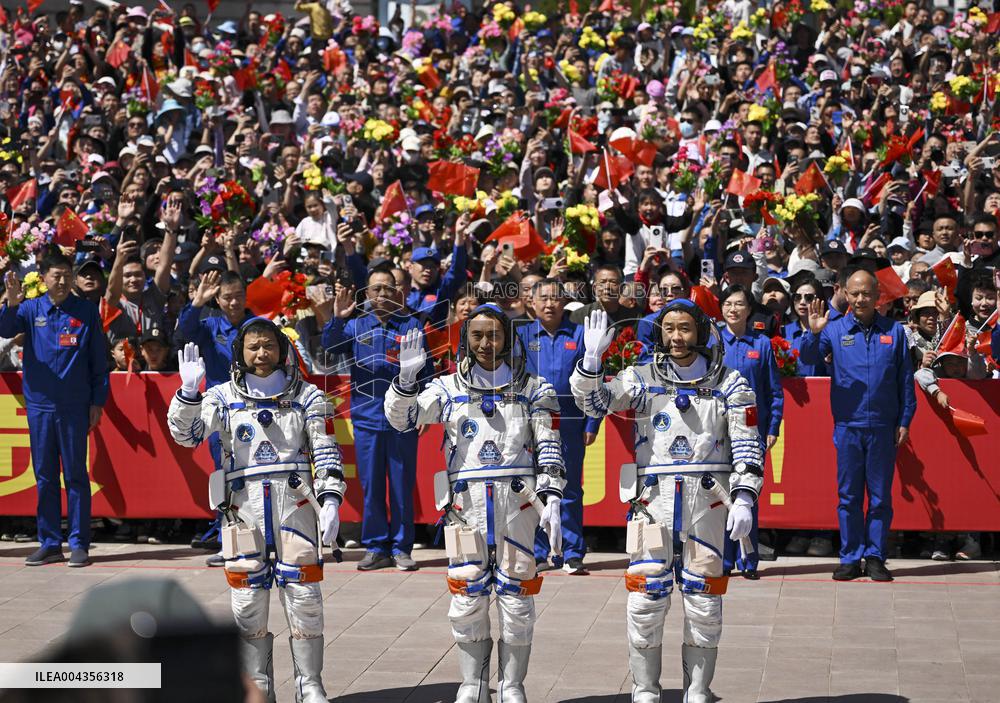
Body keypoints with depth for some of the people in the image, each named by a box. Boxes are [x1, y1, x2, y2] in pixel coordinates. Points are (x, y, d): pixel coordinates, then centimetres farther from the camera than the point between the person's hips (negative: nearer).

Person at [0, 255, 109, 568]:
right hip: (39, 404, 2)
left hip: (74, 406, -2)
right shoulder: (31, 309, 6)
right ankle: (49, 543, 14)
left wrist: (98, 401, -1)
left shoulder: (86, 311, 2)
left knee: (76, 475, 1)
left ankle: (79, 543, 6)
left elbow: (99, 360, 3)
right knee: (44, 476, 7)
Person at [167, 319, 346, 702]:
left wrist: (330, 499, -11)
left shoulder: (306, 396, 7)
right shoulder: (223, 397, 8)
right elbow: (185, 432, -5)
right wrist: (189, 391, -21)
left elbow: (326, 451, 1)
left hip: (295, 506, 0)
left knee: (304, 600, 0)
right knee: (248, 604, 3)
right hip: (245, 509, 1)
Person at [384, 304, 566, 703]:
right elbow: (400, 417, 1)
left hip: (517, 501, -1)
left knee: (516, 597, 1)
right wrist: (406, 377, -16)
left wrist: (552, 500, -5)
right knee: (467, 598, 2)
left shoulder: (532, 389, 8)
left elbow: (549, 447, 5)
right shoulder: (450, 388, 10)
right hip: (467, 503, 1)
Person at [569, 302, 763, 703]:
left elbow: (747, 447, 2)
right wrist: (592, 359, -23)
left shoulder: (729, 384, 6)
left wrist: (743, 500, -9)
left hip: (707, 501, 0)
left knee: (704, 602, 4)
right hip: (653, 499, 0)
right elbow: (593, 402, -6)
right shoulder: (642, 379, 7)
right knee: (646, 599, -1)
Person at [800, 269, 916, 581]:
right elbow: (808, 358, -8)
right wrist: (814, 333, -27)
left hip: (883, 426, 0)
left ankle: (875, 556, 12)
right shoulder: (836, 329, 5)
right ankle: (850, 558, 11)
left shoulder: (894, 331, 5)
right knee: (848, 495, 4)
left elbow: (905, 379, 7)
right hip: (848, 425, 0)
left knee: (880, 495, 4)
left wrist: (905, 421, 3)